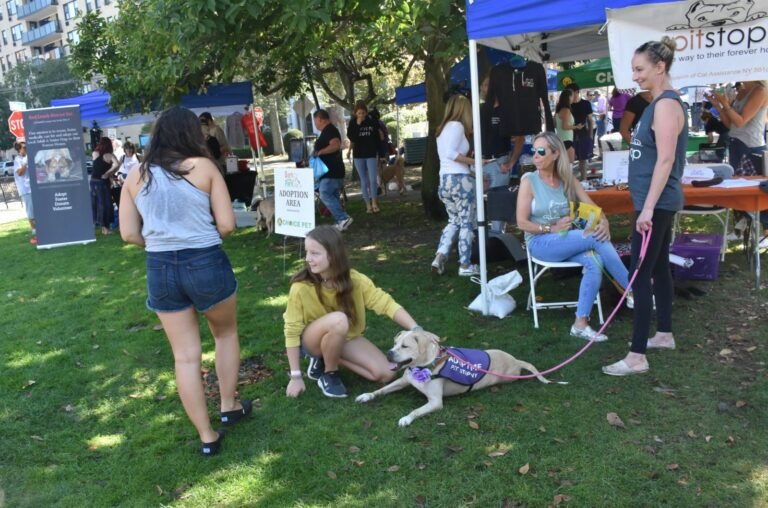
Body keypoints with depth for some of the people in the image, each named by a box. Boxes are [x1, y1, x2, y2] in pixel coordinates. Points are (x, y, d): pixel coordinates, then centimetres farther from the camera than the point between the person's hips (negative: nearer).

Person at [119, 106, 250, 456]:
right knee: (226, 334, 25)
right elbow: (227, 225, -6)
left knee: (185, 356, 11)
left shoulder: (136, 176, 5)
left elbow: (129, 233, 4)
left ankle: (207, 436, 19)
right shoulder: (203, 167, -4)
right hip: (206, 263, -2)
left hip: (160, 269, 3)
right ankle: (229, 406, 33)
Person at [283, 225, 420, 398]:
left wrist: (416, 330, -37)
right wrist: (296, 376, -20)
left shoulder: (355, 280, -21)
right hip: (313, 340, -4)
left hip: (347, 338, 4)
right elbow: (292, 331, -20)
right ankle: (329, 373, -10)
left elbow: (386, 303, -22)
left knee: (386, 373, -13)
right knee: (338, 320, -37)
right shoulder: (301, 287, -28)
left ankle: (326, 359, 6)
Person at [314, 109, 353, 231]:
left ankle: (343, 218, -14)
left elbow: (336, 145, -32)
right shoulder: (329, 130, 19)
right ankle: (340, 222, 13)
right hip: (334, 171, 11)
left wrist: (320, 152, -35)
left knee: (325, 195, -12)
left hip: (331, 172, -11)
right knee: (333, 197, 12)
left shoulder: (329, 131, -14)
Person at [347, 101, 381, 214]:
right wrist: (357, 125, -18)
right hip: (358, 155, 1)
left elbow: (378, 138, 7)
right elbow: (352, 138, -11)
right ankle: (368, 205, 11)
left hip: (371, 155, -1)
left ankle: (374, 203, 4)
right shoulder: (353, 123, -1)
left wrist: (380, 154, 6)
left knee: (373, 179, -9)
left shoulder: (372, 122, 0)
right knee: (364, 181, 5)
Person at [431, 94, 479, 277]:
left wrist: (473, 172, 19)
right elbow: (450, 153, -20)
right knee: (467, 223, 3)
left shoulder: (443, 128, 18)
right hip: (460, 179, -8)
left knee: (454, 221, 18)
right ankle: (465, 265, 8)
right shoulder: (457, 125, -8)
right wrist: (473, 161, -13)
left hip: (445, 180, 8)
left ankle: (440, 257, 5)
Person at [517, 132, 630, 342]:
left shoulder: (568, 180, 8)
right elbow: (522, 223, -7)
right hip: (541, 243, -4)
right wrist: (551, 229, -17)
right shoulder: (529, 181, -5)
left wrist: (604, 222, -19)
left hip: (567, 241, 5)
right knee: (597, 238, -26)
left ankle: (581, 324, -23)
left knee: (595, 262, -28)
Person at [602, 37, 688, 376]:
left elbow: (665, 160, -24)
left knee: (641, 274, -10)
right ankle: (664, 334, 30)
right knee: (658, 268, 17)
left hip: (657, 203, -10)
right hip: (657, 201, 10)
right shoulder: (659, 103, 14)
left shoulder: (667, 104, -16)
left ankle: (637, 356, -6)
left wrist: (648, 207, -27)